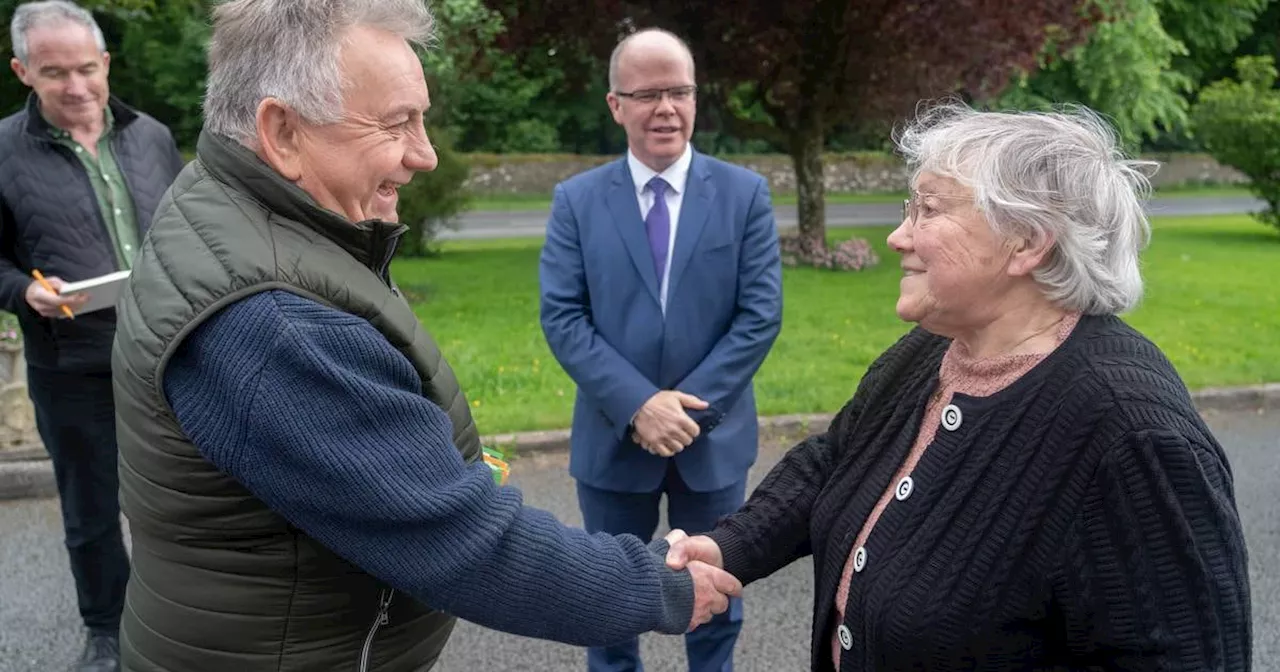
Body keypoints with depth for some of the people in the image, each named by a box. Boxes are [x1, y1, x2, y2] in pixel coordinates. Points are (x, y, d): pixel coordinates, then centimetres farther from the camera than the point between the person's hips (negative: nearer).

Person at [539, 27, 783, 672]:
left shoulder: (744, 193, -3)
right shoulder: (576, 200, -3)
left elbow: (761, 314, -8)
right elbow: (561, 317, -8)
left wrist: (691, 404, -16)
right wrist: (638, 405, -18)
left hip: (713, 436, 0)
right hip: (613, 438, 0)